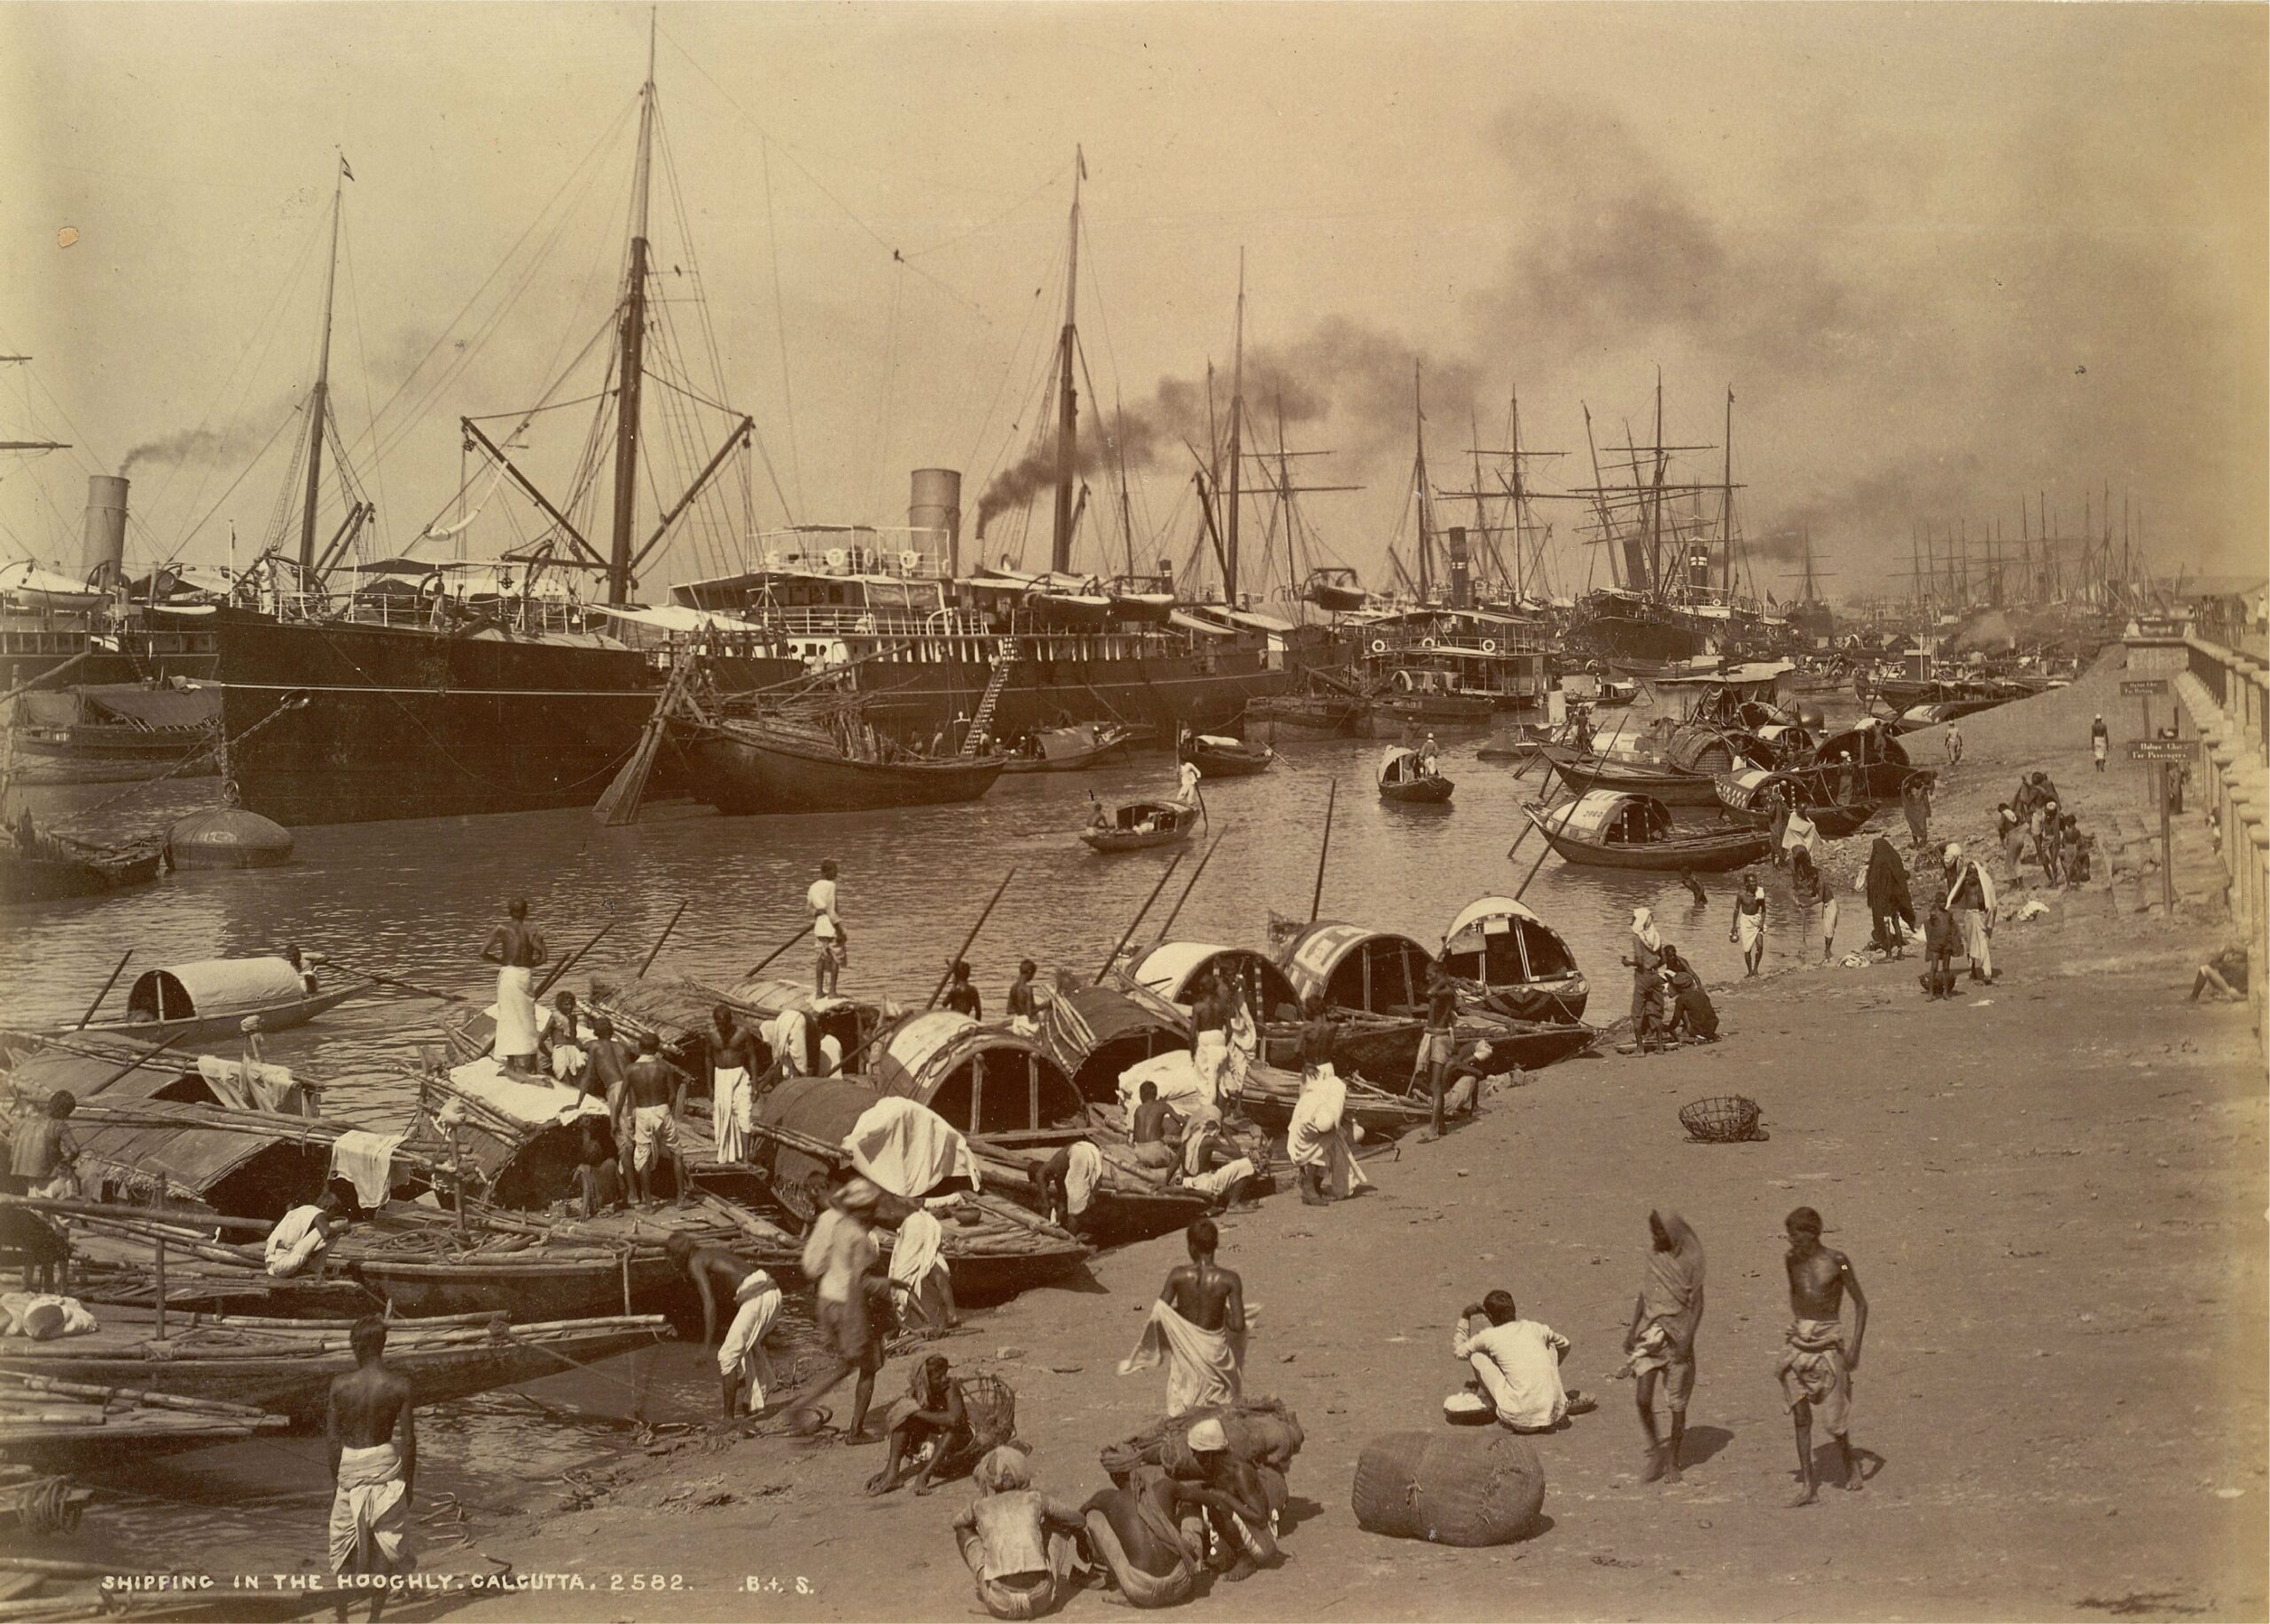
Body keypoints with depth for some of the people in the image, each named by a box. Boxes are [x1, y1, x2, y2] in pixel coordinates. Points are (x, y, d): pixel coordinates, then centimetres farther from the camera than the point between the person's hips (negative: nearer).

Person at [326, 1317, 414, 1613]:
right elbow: (409, 1439, -6)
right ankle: (375, 1616, 15)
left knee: (345, 1550, 14)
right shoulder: (399, 1387, -10)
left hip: (350, 1466, 0)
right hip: (385, 1466, 0)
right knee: (384, 1549, 12)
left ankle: (342, 1616, 18)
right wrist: (409, 1482, 5)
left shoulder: (340, 1385, -9)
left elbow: (331, 1437, -4)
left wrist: (336, 1478, 8)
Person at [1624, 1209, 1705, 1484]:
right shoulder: (1654, 1255, 5)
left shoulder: (1690, 1259, -8)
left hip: (1676, 1335, -4)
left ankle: (1673, 1461, 18)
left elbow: (1696, 1303, -8)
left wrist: (1686, 1339, -15)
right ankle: (1655, 1450, 13)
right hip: (1651, 1331, 4)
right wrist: (1632, 1329, 9)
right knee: (1643, 1398, -6)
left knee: (1677, 1403, 4)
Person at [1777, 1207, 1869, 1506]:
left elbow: (1861, 1303, -7)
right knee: (1801, 1416, -2)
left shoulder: (1836, 1261, -12)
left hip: (1828, 1343, -4)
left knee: (1833, 1414, 1)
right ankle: (1808, 1483, 0)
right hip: (1800, 1343, 4)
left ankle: (1849, 1462, 31)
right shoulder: (1792, 1259, 3)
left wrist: (1855, 1346, -12)